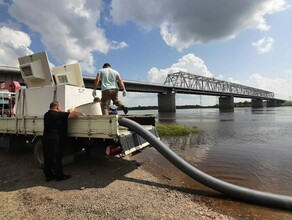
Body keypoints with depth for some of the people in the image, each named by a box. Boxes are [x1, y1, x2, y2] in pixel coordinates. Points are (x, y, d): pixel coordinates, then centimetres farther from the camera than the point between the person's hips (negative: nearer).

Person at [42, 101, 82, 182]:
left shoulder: (46, 114, 12)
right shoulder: (58, 114, -12)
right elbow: (73, 114, -13)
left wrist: (67, 113, 15)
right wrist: (80, 113, 3)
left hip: (45, 138, 8)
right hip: (54, 139, -8)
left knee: (47, 158, 14)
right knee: (57, 158, 3)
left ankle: (48, 176, 24)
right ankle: (59, 176, 14)